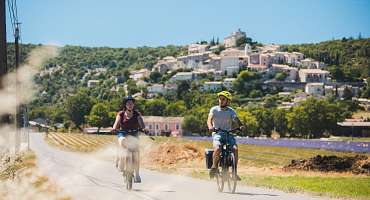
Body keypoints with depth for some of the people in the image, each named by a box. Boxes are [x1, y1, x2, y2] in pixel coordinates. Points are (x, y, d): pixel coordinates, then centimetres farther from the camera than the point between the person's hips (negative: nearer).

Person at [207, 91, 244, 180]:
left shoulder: (231, 111, 6)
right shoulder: (214, 110, 2)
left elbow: (236, 119, -8)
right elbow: (209, 120, -12)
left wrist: (241, 125, -31)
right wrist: (210, 127, -35)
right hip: (217, 133, -2)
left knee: (235, 149, -24)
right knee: (217, 149, -32)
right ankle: (214, 166, -7)